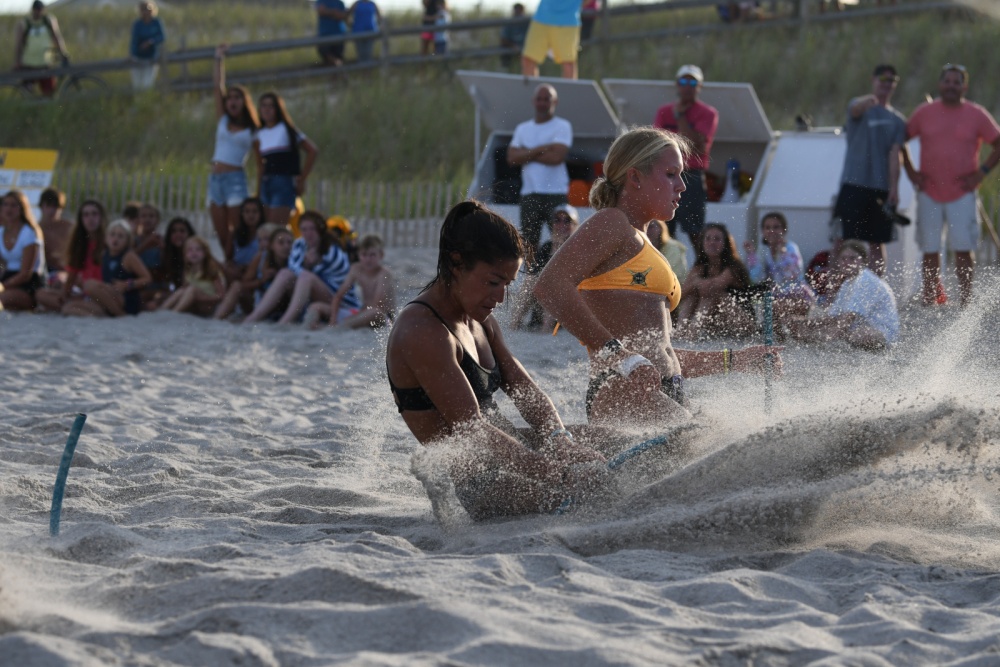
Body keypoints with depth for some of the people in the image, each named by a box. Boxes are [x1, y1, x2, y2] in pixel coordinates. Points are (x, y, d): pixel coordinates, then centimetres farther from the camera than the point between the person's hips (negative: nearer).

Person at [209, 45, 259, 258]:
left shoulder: (252, 131, 3)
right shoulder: (222, 121, 13)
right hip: (215, 178, 5)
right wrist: (219, 59, 6)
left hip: (236, 179, -5)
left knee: (236, 235, -9)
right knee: (222, 236, 3)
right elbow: (217, 88, 9)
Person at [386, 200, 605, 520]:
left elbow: (526, 391, 10)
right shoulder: (422, 334, -17)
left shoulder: (479, 322, 15)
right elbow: (470, 428, -23)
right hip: (476, 482, -10)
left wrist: (560, 442, -11)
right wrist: (553, 472, -28)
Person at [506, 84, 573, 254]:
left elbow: (556, 156, -12)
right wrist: (540, 149, -8)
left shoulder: (562, 126, 2)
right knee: (529, 242, 3)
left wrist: (527, 154, -4)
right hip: (529, 194, 5)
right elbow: (512, 157, 2)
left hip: (556, 195, -5)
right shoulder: (522, 129, 16)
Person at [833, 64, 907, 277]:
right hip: (854, 185, -3)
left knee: (877, 243, 7)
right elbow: (855, 110, -22)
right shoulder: (862, 108, 4)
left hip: (882, 188, 3)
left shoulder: (898, 120, 13)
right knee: (844, 241, -8)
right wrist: (867, 102, -48)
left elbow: (895, 154, 3)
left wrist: (894, 188, -10)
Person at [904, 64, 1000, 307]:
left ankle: (966, 305, -3)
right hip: (929, 194, 2)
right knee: (930, 251, 3)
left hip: (962, 194, -2)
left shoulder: (976, 115, 1)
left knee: (963, 249, -7)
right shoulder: (924, 113, 5)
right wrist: (910, 171, 6)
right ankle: (928, 305, 10)